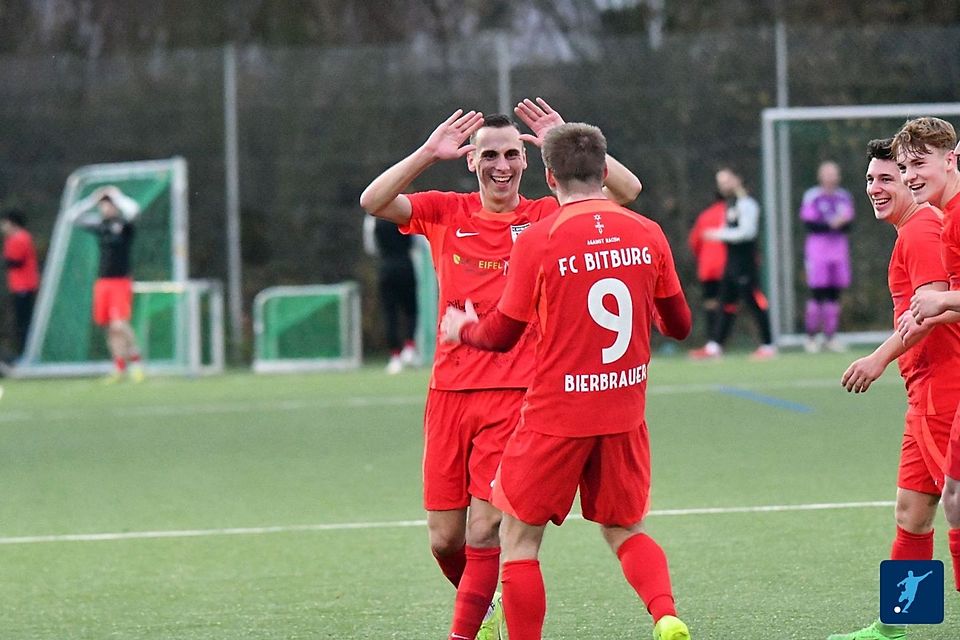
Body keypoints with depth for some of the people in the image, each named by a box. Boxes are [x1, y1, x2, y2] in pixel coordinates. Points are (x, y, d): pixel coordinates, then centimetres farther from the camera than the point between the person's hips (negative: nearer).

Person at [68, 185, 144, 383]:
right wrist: (94, 198, 5)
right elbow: (74, 215, 12)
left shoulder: (124, 224, -4)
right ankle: (119, 368, 11)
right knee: (110, 327, 5)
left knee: (120, 325, -16)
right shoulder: (99, 224, 10)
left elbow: (133, 210, -25)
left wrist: (115, 195, -10)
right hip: (102, 281, 5)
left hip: (121, 281, -5)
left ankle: (135, 361, 0)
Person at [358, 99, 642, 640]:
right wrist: (429, 153, -14)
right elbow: (373, 202, -6)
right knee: (444, 538, 5)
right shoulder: (446, 215, 7)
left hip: (516, 396, -2)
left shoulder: (549, 216, 4)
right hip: (449, 393, 2)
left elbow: (627, 190, -5)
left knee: (485, 530, -11)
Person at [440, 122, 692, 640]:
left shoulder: (537, 240, -11)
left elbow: (502, 334, -4)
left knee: (518, 536, 10)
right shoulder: (646, 234, 0)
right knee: (625, 532, 18)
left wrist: (462, 329, 18)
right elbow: (679, 325, 9)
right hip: (624, 414, 4)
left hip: (556, 416, -4)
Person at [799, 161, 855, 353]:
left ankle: (830, 337, 10)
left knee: (834, 294, 5)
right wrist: (830, 225, -19)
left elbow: (847, 226, 8)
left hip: (838, 248, 5)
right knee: (817, 293, -6)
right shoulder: (812, 197, -3)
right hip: (817, 249, -5)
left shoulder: (844, 197, 11)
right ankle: (811, 337, 1)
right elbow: (809, 225, -10)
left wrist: (842, 222, -14)